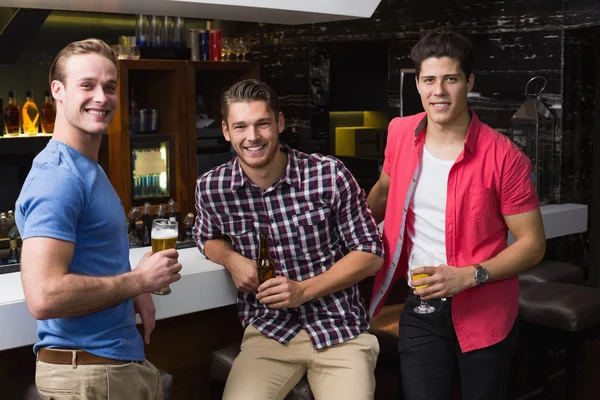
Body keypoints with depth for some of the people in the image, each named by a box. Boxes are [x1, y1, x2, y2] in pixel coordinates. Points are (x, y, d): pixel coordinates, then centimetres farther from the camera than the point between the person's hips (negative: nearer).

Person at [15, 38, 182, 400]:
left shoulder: (90, 170, 10)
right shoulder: (57, 177, -20)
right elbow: (44, 297, -30)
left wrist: (135, 294, 3)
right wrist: (139, 279, -17)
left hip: (121, 361, 9)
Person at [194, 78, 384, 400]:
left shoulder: (329, 175, -10)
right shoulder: (211, 188, -3)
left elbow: (371, 253, -2)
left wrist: (304, 290, -13)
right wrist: (231, 259, -4)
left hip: (341, 328, -1)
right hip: (268, 332, 1)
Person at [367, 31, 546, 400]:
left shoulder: (504, 157, -16)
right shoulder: (401, 133, -2)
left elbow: (533, 244, -11)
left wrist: (469, 276, -23)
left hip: (485, 312, -3)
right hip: (420, 308, 3)